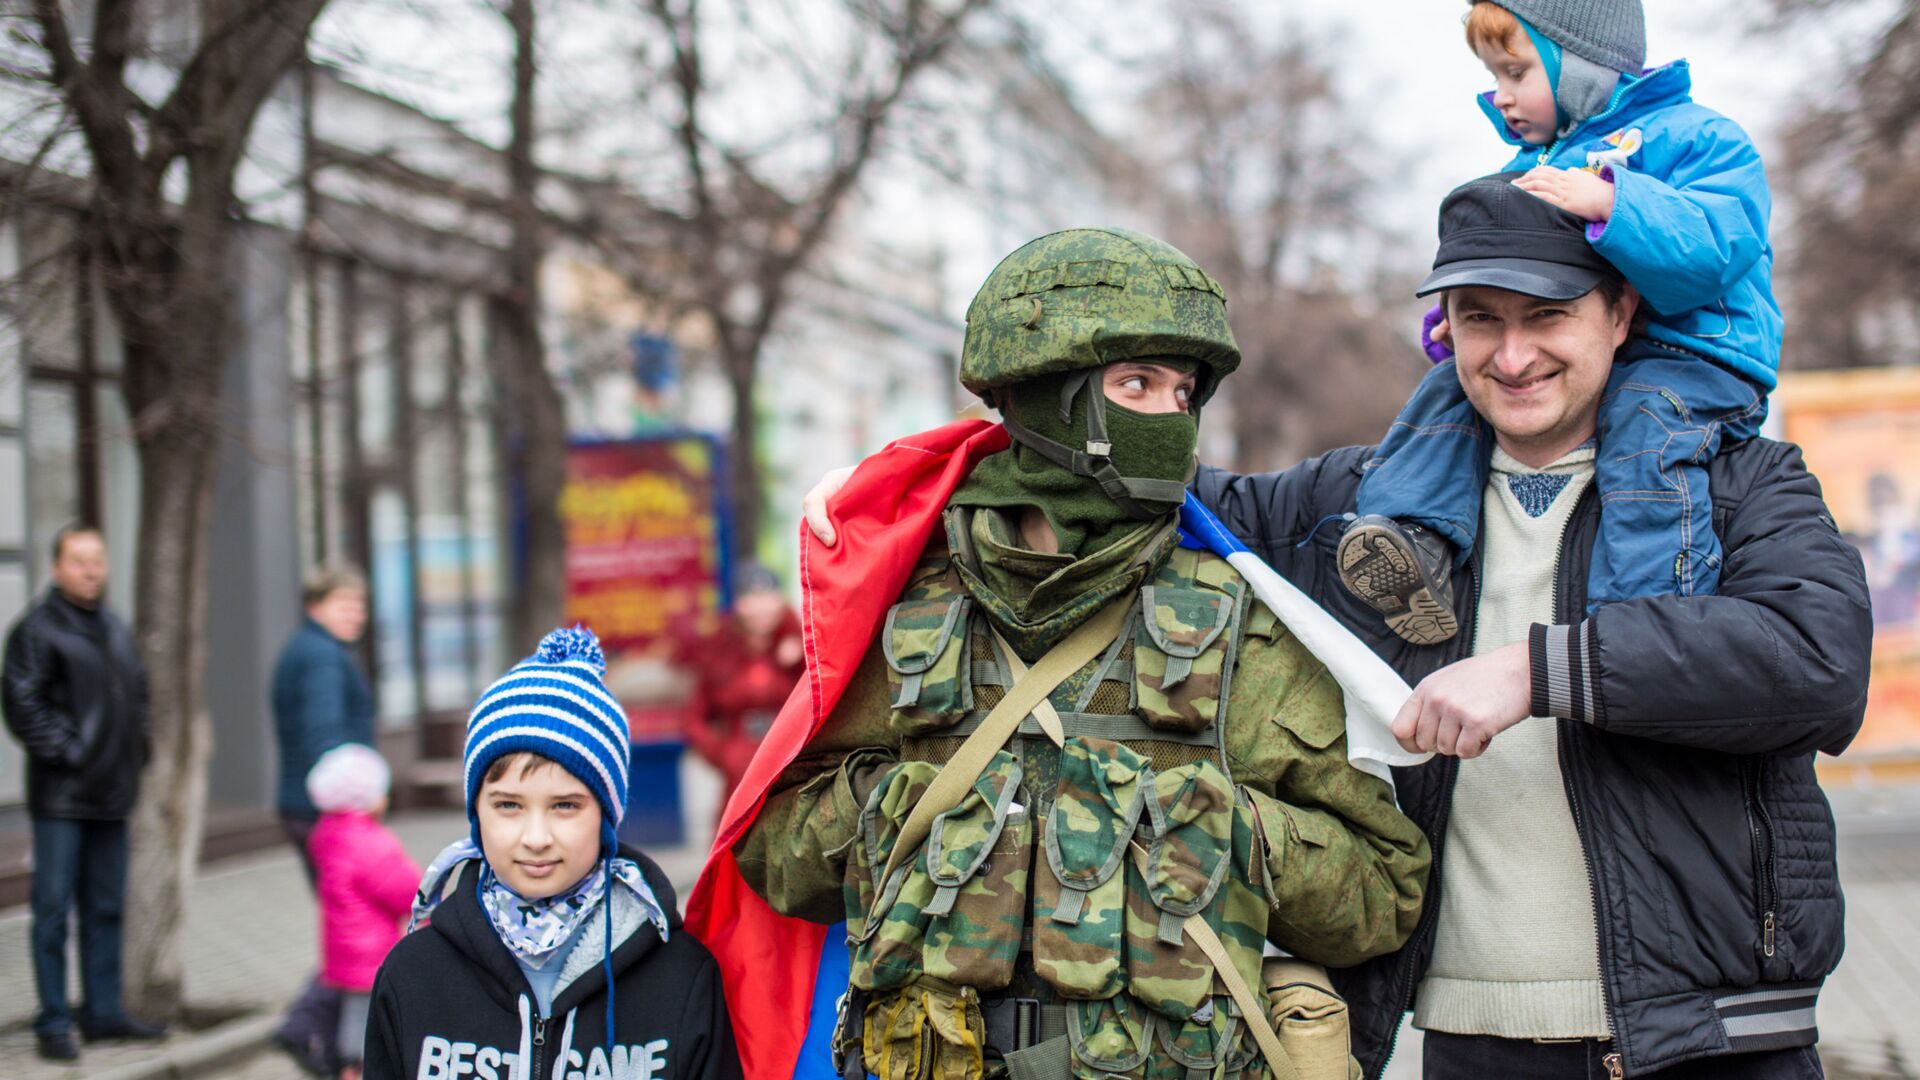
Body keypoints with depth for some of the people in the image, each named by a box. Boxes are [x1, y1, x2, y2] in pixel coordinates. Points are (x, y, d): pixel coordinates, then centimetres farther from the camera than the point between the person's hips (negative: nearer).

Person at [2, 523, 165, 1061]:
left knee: (106, 909, 12)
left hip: (111, 794, 7)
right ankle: (53, 1022, 1)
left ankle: (103, 1012, 21)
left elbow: (137, 693, 25)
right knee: (54, 909, -4)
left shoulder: (115, 629, 16)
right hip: (61, 795, -7)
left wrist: (139, 744, 11)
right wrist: (66, 753, -15)